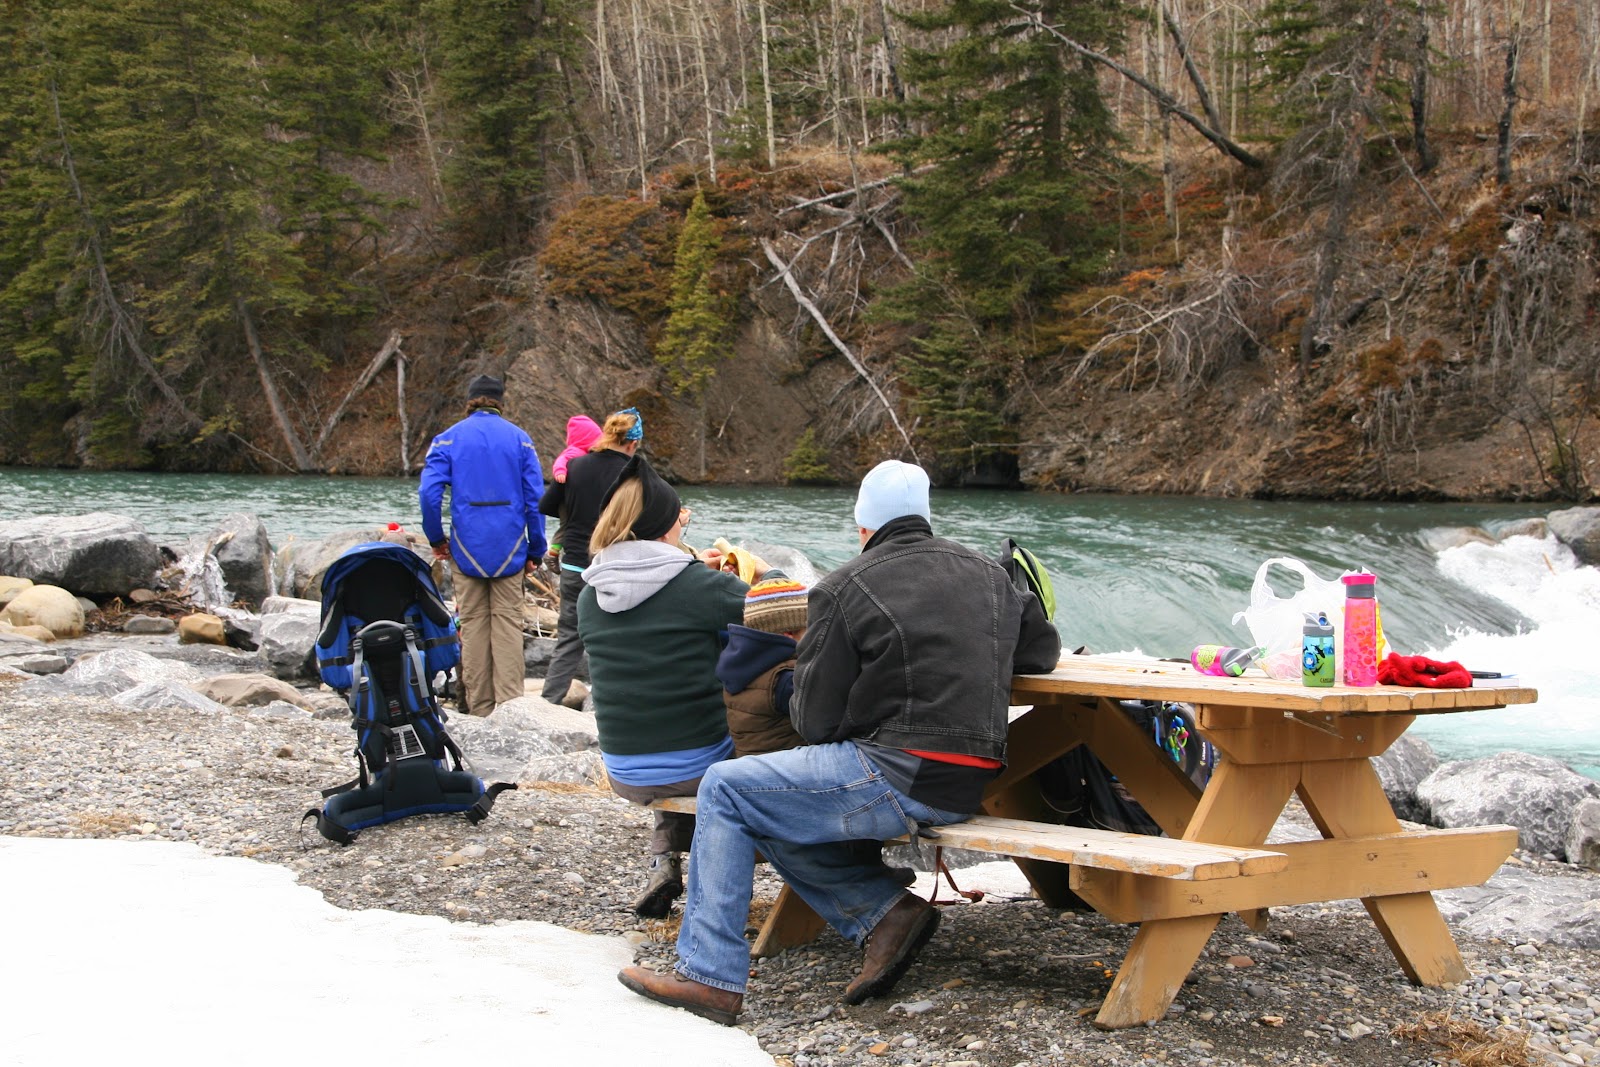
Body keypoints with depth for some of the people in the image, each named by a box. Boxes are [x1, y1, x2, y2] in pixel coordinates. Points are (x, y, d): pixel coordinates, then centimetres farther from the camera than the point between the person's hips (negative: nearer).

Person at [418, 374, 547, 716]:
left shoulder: (450, 438, 3)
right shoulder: (519, 438, 5)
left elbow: (429, 492, -7)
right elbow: (536, 498, 1)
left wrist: (436, 540, 6)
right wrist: (535, 551, 8)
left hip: (468, 547, 0)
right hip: (509, 548, 0)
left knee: (473, 624, 7)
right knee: (508, 622, 2)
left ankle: (479, 707, 8)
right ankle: (509, 703, -5)